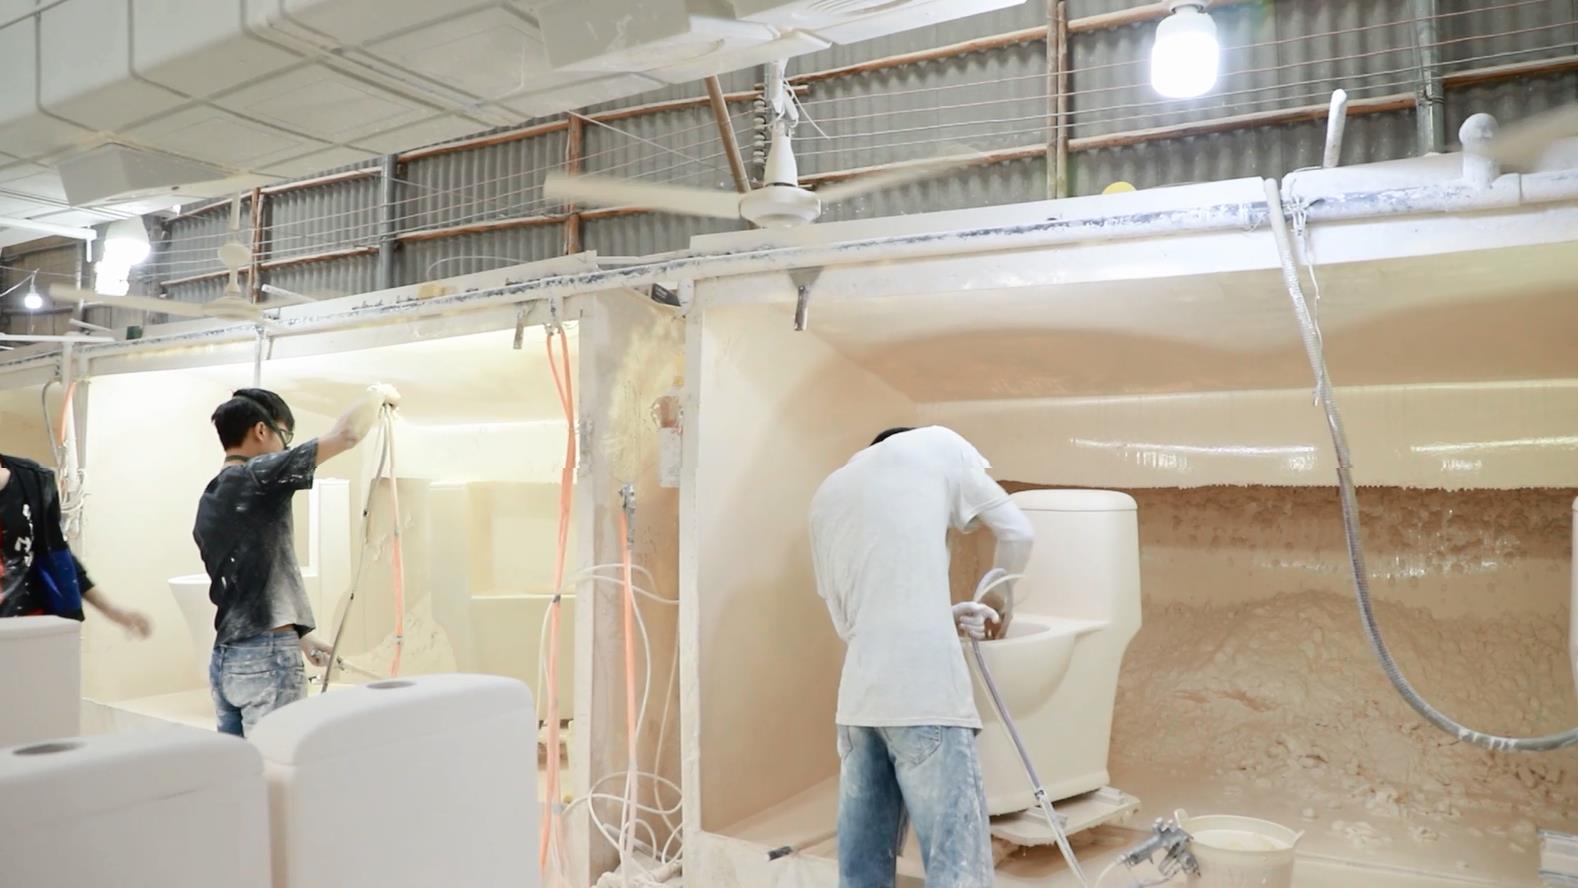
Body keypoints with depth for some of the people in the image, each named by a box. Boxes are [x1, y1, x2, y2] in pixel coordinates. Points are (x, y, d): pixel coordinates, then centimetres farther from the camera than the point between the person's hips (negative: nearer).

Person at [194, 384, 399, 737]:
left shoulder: (209, 502, 15)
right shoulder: (258, 476, -11)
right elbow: (347, 434, -15)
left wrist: (301, 636, 22)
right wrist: (379, 392, 3)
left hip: (225, 658, 9)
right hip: (267, 657, -9)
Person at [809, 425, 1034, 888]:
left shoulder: (826, 497, 23)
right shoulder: (935, 444, 11)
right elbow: (1018, 533, 12)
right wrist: (1001, 597, 30)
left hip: (857, 699, 6)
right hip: (924, 692, -5)